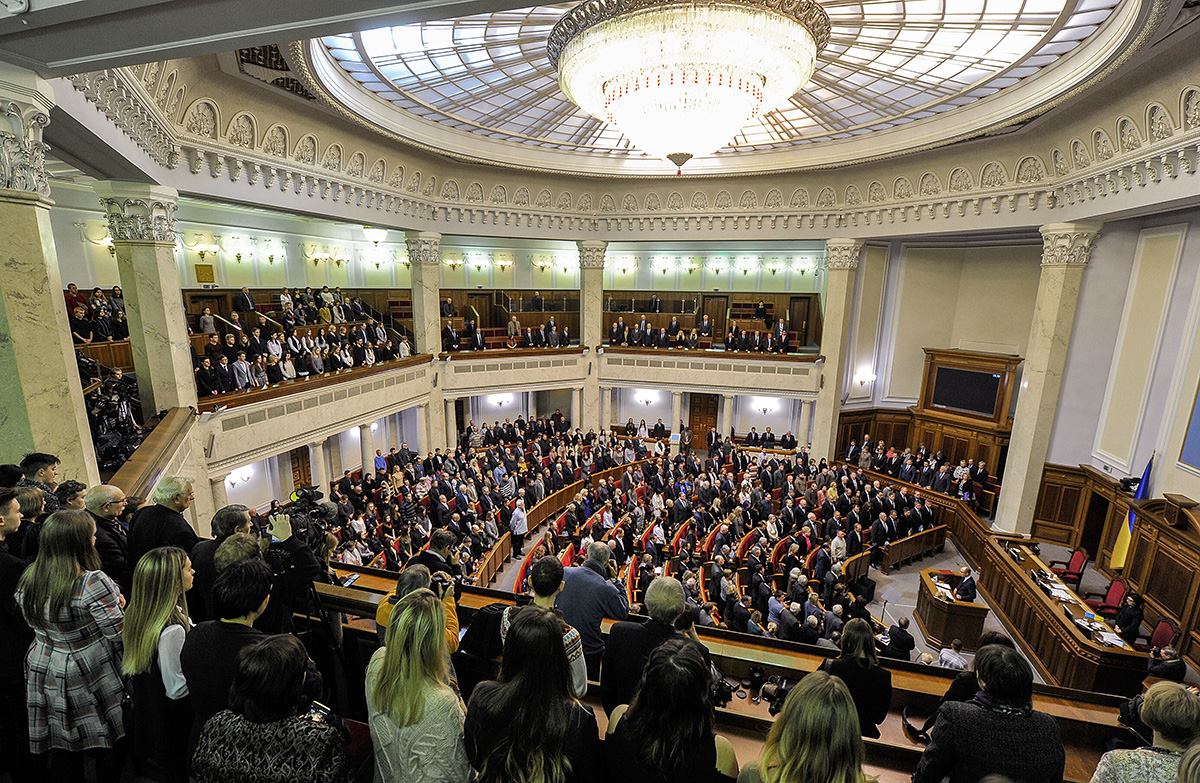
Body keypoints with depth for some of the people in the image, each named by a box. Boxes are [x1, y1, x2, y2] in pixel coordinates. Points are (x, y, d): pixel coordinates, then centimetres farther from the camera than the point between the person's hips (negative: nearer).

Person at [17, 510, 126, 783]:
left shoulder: (27, 580, -5)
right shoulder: (92, 583, -28)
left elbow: (36, 623, 13)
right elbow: (121, 635, -25)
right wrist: (119, 605, -6)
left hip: (44, 676, 6)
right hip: (91, 681, -6)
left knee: (62, 752, 21)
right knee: (109, 750, 15)